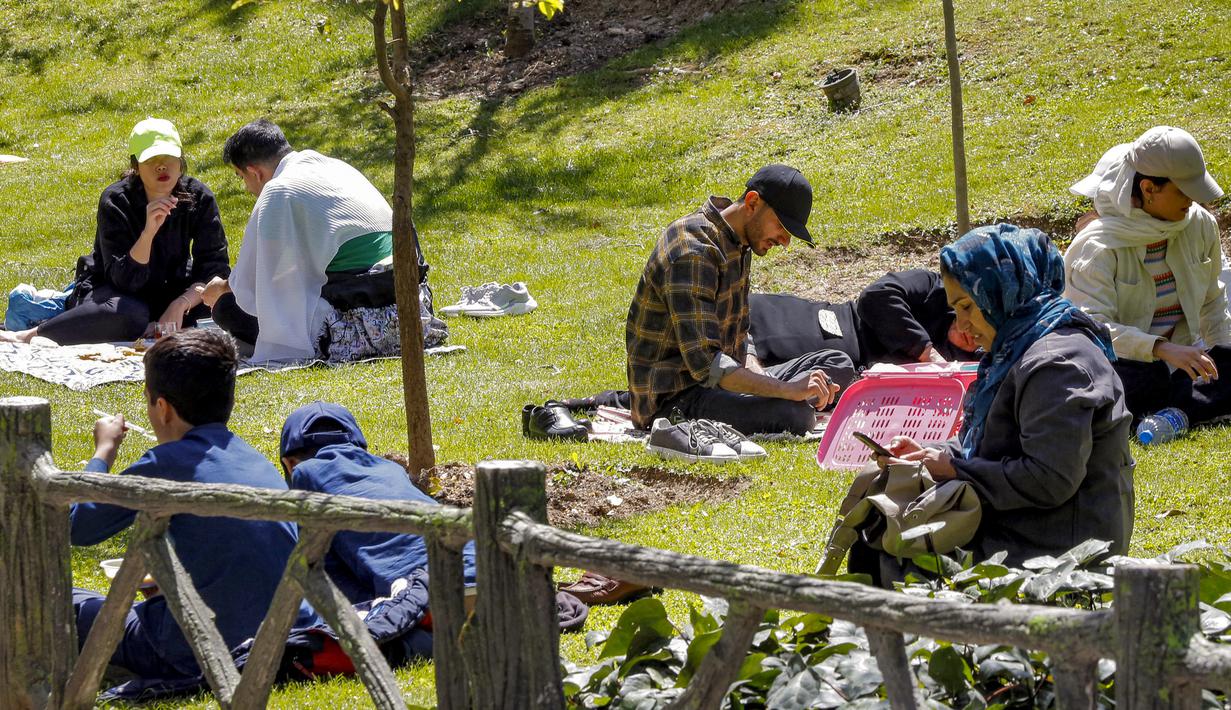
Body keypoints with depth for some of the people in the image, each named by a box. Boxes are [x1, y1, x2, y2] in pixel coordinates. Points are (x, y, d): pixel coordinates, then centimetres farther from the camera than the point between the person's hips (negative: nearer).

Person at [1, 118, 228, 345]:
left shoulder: (198, 197, -11)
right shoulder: (115, 201, -20)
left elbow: (215, 267, -12)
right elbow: (126, 280, -27)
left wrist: (181, 304, -29)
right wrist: (149, 231, -42)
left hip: (170, 291, 4)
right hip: (110, 291, -4)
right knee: (127, 314, -40)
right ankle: (27, 337, -27)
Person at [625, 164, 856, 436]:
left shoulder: (738, 245, 12)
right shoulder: (692, 252, -21)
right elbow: (704, 363, -29)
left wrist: (762, 379, -4)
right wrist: (787, 390, -29)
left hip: (713, 382, 10)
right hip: (673, 400, -10)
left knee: (838, 365, 8)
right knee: (795, 416, -31)